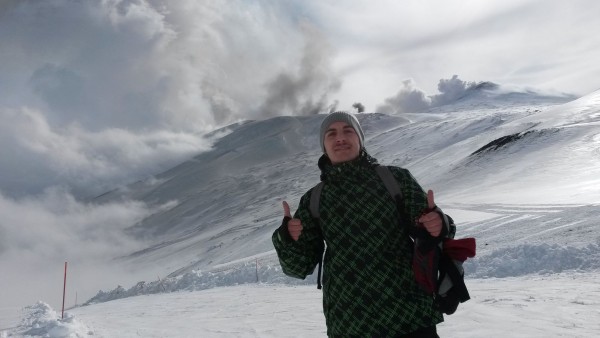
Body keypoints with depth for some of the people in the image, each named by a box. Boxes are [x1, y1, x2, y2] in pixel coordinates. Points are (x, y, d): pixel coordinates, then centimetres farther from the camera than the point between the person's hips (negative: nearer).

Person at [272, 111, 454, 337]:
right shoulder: (313, 200, 6)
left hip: (410, 313, -1)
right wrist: (288, 238, -16)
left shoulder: (395, 178, 1)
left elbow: (426, 231, 3)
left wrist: (437, 227, -20)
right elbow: (301, 265, 5)